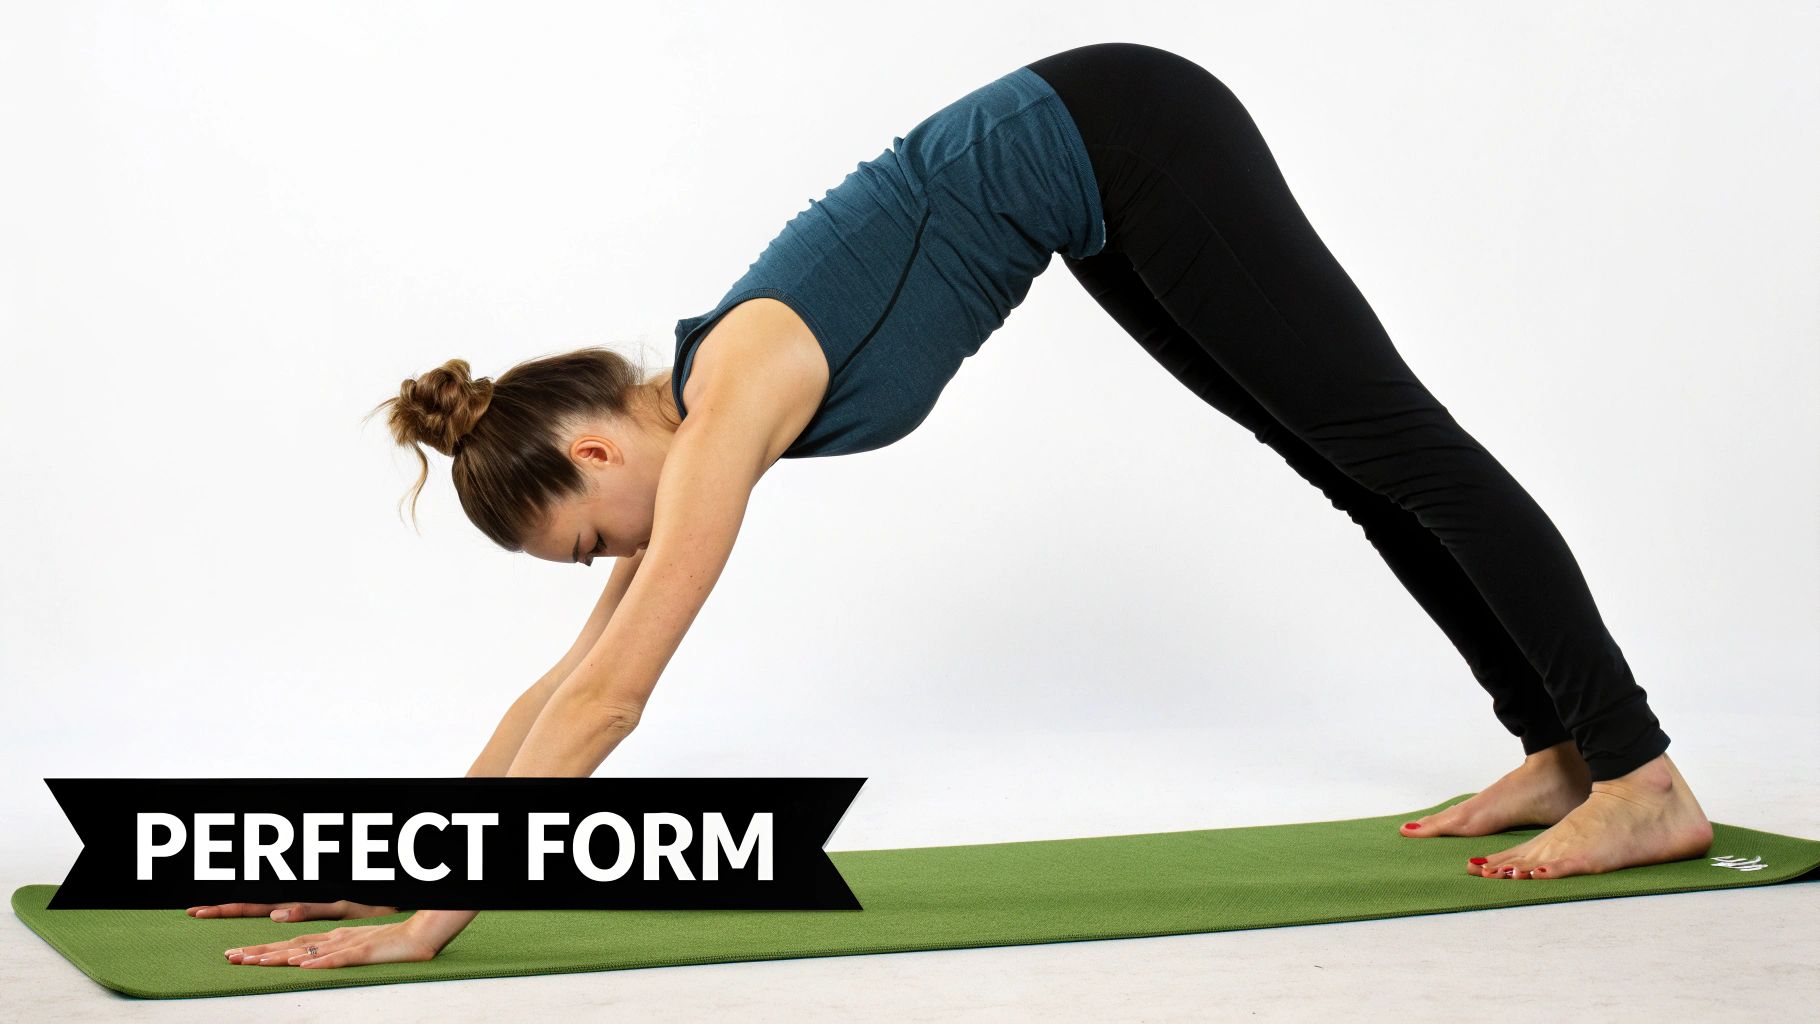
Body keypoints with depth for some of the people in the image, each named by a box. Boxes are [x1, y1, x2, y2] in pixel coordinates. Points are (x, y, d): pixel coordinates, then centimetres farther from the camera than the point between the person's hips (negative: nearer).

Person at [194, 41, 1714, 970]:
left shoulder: (734, 397, -24)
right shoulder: (694, 430, -1)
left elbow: (607, 700, -28)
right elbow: (564, 685, 4)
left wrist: (432, 918, -26)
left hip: (1126, 140, -8)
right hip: (1096, 193, 8)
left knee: (1399, 445, -4)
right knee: (1348, 458, 12)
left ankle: (1645, 782, 3)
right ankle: (1561, 754, 23)